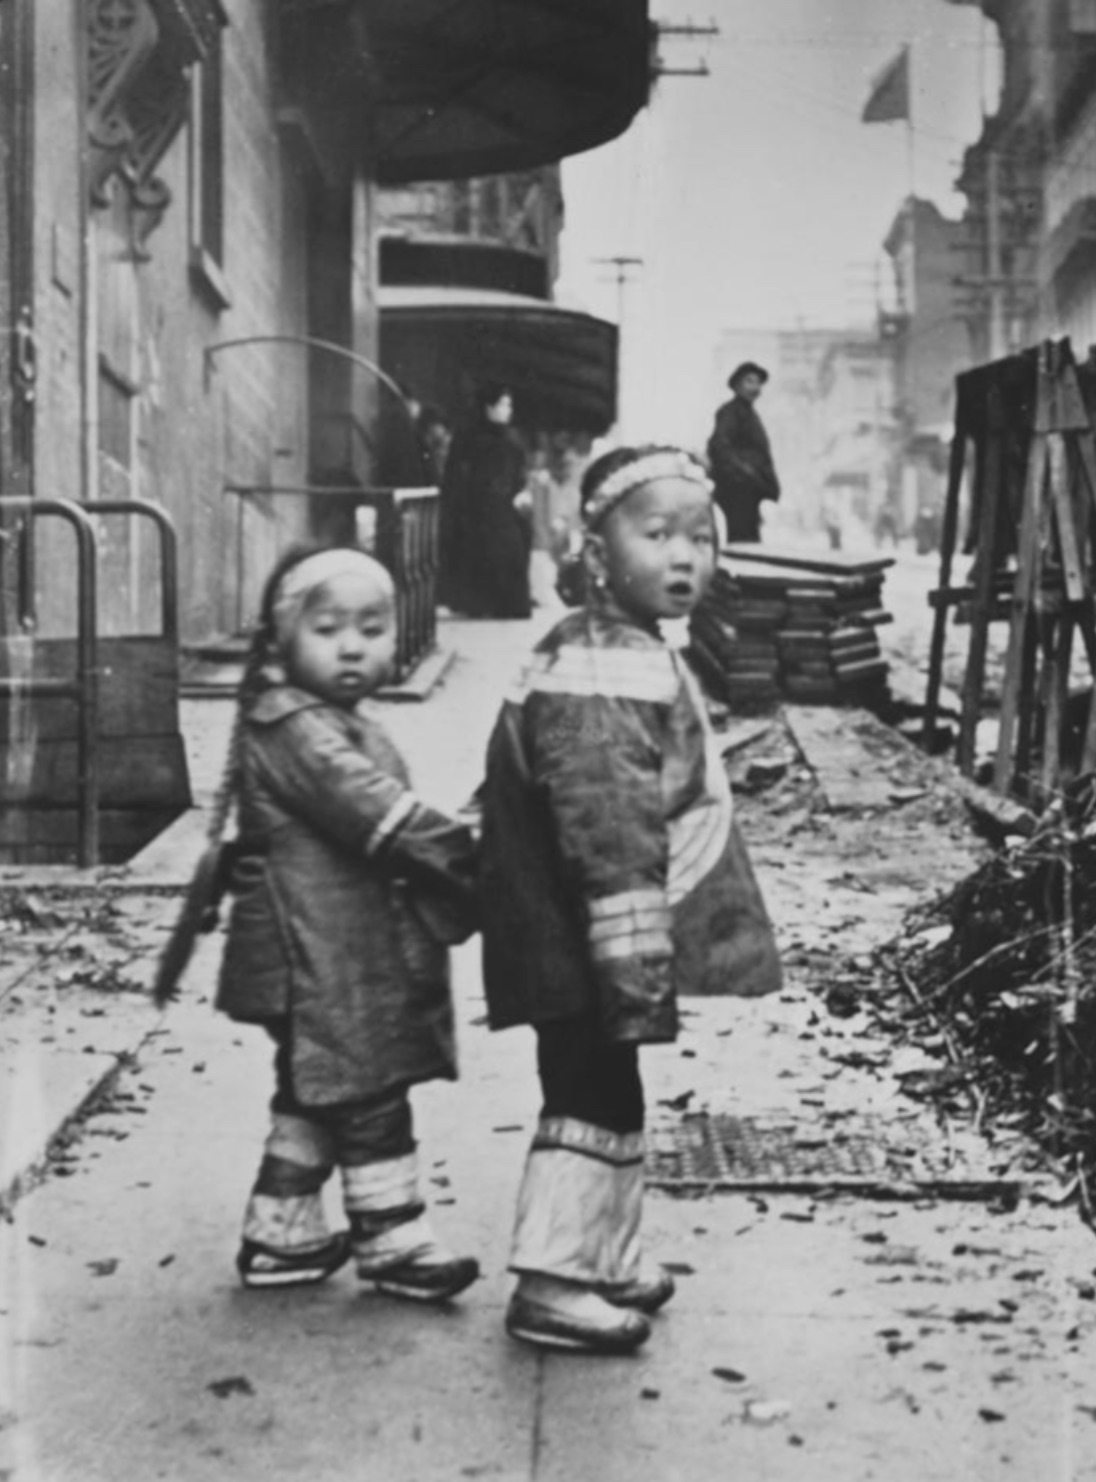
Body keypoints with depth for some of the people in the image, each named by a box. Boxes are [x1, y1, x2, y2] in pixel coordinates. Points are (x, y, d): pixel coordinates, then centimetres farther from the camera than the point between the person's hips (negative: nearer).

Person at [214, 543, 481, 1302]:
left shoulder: (346, 722, 16)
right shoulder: (293, 727, -18)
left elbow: (382, 816, 18)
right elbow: (376, 811, -26)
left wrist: (449, 853, 5)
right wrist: (461, 855, -23)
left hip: (345, 957, 11)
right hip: (323, 958, -11)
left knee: (316, 1092, 17)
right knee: (370, 1096, -2)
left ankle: (280, 1232, 27)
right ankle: (394, 1239, 9)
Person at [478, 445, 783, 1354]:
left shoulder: (637, 654, 13)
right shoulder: (602, 673, -22)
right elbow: (608, 831, -27)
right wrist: (635, 967, -26)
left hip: (583, 951, 11)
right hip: (584, 947, -11)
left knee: (607, 1097, 20)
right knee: (591, 1098, -1)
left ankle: (604, 1259, 34)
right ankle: (553, 1286, 10)